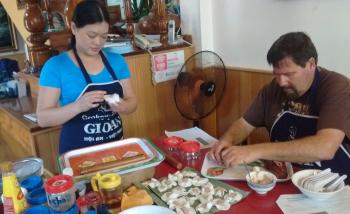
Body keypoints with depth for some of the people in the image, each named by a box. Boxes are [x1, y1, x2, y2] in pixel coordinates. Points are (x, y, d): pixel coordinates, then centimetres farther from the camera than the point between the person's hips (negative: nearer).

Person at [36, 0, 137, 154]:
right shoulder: (56, 66, -11)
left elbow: (132, 101, 4)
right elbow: (43, 118, -13)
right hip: (77, 151, -3)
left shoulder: (116, 60, -1)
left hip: (115, 146, 4)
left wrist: (122, 106, -18)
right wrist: (79, 106, -29)